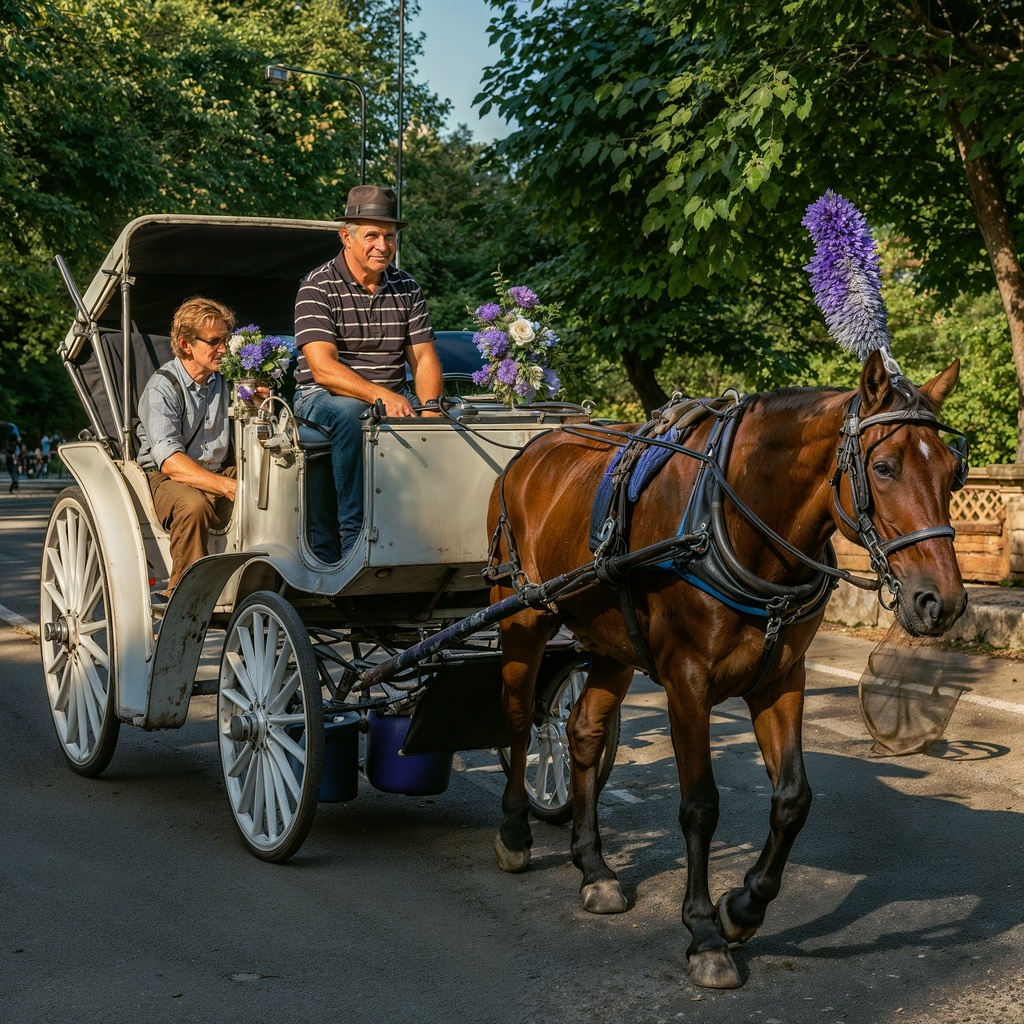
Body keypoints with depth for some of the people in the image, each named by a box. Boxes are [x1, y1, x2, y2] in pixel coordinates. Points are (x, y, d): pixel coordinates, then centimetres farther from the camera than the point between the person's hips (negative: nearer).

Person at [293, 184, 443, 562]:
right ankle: (356, 532, -31)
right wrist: (381, 396, -31)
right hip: (323, 399, -4)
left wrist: (430, 406, -15)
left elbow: (423, 358, 6)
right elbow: (323, 368, -17)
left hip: (392, 400, 4)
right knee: (350, 414, -37)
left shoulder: (407, 289, 11)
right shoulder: (318, 287, -5)